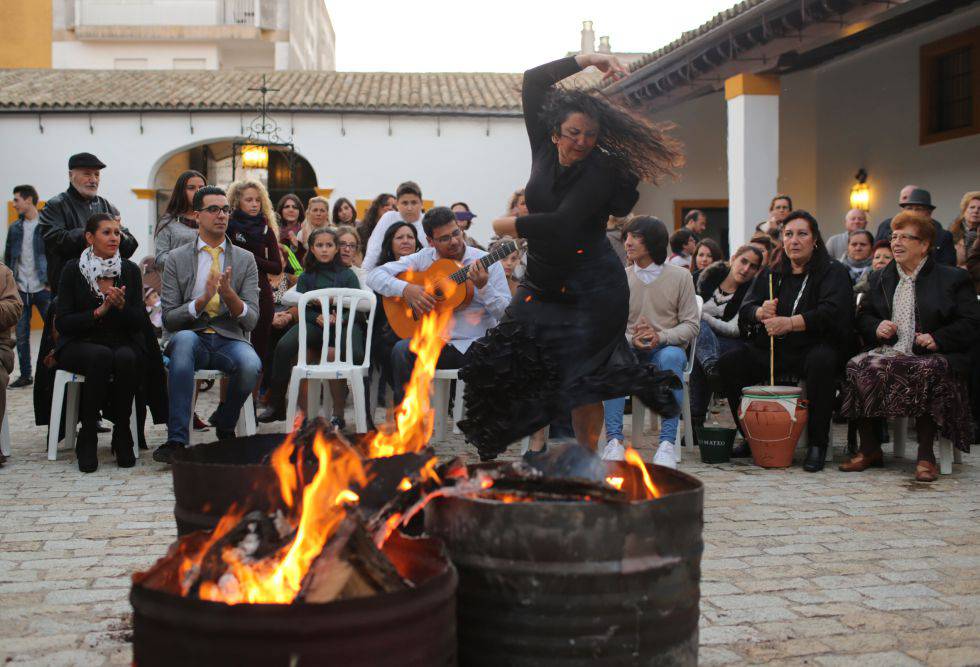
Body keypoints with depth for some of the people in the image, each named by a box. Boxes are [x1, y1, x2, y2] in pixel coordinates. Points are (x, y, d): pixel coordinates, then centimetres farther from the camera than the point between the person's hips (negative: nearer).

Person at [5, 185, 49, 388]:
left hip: (43, 288, -5)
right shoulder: (15, 228, 11)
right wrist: (12, 281, 5)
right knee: (21, 335, 7)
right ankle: (25, 375, 16)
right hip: (21, 290, 5)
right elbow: (8, 257, 17)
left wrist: (51, 282, -10)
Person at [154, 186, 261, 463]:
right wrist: (203, 299, -15)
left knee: (251, 365, -34)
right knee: (184, 339, -38)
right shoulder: (177, 259, 7)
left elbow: (251, 319, 2)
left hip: (230, 340, 1)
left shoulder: (245, 259, 9)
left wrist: (229, 293, -17)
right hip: (192, 338, -1)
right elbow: (168, 319, 2)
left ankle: (225, 427, -1)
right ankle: (176, 440, -36)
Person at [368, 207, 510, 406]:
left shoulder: (486, 262, 2)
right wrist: (406, 289, -13)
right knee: (401, 351, -27)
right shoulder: (423, 259, 8)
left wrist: (483, 287, -20)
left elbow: (507, 314, -3)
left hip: (475, 345, -1)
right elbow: (374, 276, 4)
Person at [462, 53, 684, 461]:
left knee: (579, 378, -7)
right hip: (541, 283, 6)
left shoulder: (601, 170, -12)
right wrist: (586, 59, 3)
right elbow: (533, 81, 7)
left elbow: (564, 223, -22)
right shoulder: (544, 150, 4)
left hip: (591, 291, -6)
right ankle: (537, 446, 10)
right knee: (517, 362, -3)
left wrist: (511, 225, -9)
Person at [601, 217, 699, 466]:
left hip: (668, 347, -1)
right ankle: (614, 439, -35)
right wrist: (632, 339, -19)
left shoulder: (680, 276, 1)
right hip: (632, 351, 1)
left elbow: (691, 325, -3)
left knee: (671, 357, -37)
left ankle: (667, 443, -36)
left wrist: (660, 337, -21)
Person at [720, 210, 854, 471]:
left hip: (815, 349, -4)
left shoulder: (833, 271, 3)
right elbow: (744, 310, 7)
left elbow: (832, 312, -14)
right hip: (773, 352, 5)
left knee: (821, 361, -38)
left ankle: (817, 443, -24)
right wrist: (761, 312, -17)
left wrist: (790, 323, -25)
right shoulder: (770, 274, 18)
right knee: (728, 364, -16)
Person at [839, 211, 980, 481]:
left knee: (928, 372, -39)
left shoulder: (953, 278, 9)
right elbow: (863, 316, 23)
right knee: (858, 367, -28)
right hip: (886, 352, 4)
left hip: (931, 356, -3)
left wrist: (937, 338, -13)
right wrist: (876, 327, -1)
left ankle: (925, 454, -24)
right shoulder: (880, 278, 22)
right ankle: (869, 449, -15)